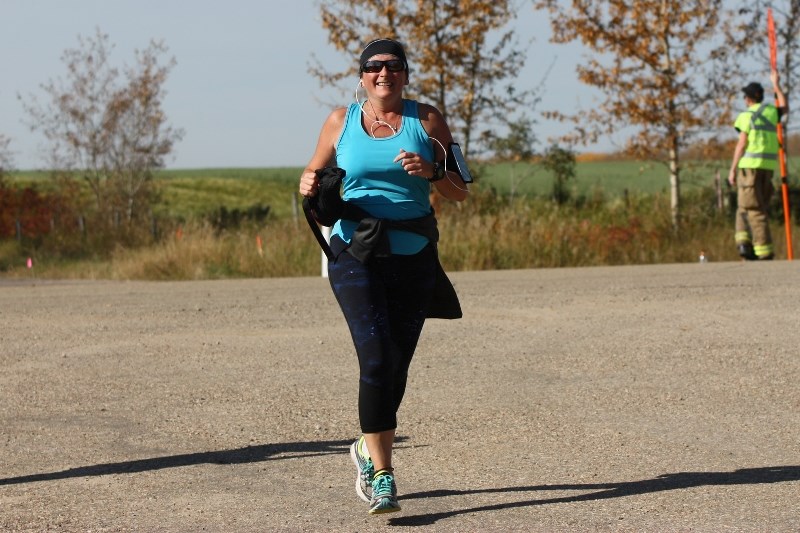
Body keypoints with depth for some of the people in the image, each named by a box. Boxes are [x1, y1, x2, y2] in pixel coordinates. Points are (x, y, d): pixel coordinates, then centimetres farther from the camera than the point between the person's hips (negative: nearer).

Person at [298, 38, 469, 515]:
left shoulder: (427, 119, 3)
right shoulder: (341, 122, 5)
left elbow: (461, 192, 3)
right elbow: (314, 175, 17)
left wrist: (431, 172, -17)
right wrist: (310, 185, -6)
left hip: (414, 258, 2)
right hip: (356, 255, -2)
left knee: (397, 365, 9)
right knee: (377, 356, -18)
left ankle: (369, 450, 35)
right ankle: (382, 475, -16)